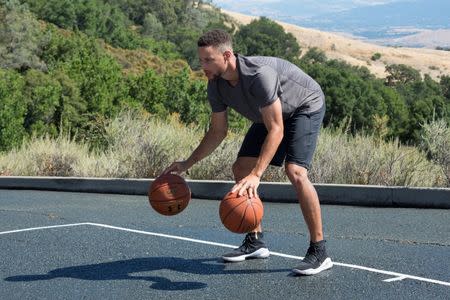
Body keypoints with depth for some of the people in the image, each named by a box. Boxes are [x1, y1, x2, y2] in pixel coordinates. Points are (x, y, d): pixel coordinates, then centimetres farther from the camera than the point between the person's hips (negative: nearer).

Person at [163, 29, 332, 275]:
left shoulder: (259, 74, -39)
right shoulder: (216, 86, -14)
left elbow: (276, 130, -41)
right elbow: (218, 132, 0)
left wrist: (256, 175, -50)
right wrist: (187, 164, -7)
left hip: (306, 106, -8)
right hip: (271, 114, 8)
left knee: (295, 172, -27)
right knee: (241, 168, 1)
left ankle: (319, 251, -17)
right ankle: (256, 242, 14)